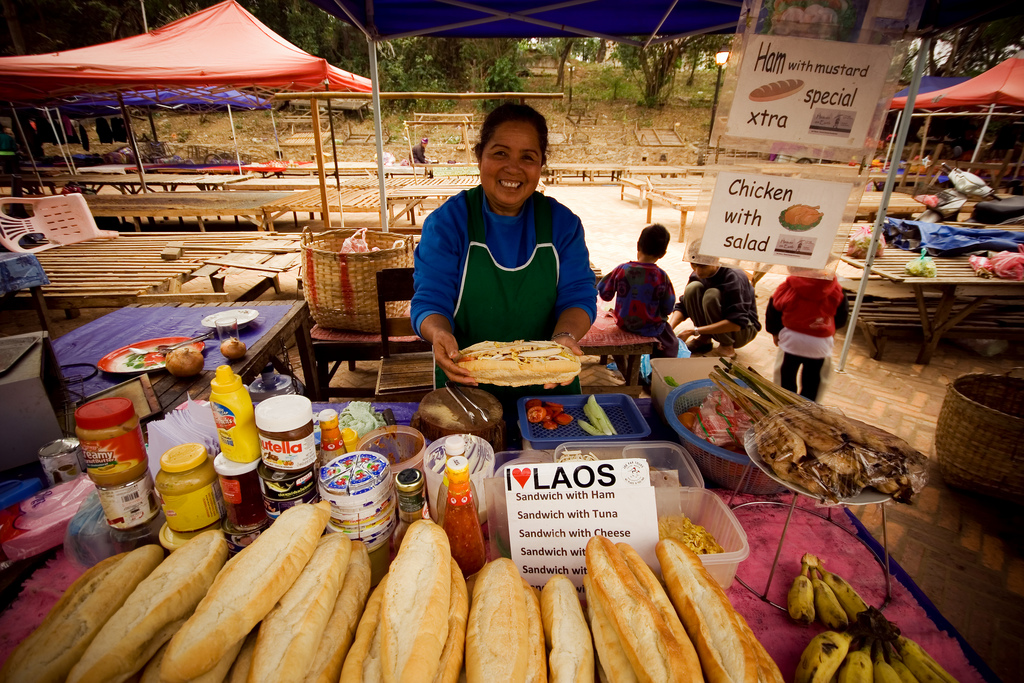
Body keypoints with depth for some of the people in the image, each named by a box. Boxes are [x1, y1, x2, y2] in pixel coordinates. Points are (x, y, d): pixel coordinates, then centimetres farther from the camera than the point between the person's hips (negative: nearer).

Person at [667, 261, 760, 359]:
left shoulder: (733, 277, -26)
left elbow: (736, 323, -31)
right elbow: (682, 306, -5)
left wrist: (694, 331, -34)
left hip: (745, 329, -5)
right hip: (715, 326, 5)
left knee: (711, 295, -31)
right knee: (693, 288, -18)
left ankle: (727, 347, -15)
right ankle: (704, 339, -3)